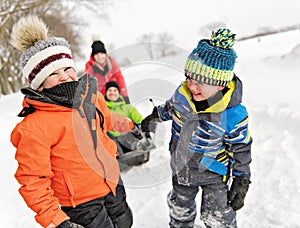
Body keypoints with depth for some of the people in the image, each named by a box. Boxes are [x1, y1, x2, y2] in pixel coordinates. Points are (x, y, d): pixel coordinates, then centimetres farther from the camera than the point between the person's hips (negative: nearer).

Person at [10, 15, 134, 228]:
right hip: (80, 203, -6)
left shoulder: (91, 95, -6)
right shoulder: (34, 127, -25)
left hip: (112, 183, 7)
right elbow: (32, 181, -20)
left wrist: (133, 126, 28)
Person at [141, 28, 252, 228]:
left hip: (213, 173, -4)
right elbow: (171, 107, 5)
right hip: (181, 167, 4)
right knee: (179, 210, 24)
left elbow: (241, 149, -15)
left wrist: (241, 183, -8)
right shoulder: (183, 92, -21)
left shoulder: (233, 115, -30)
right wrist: (155, 117, 21)